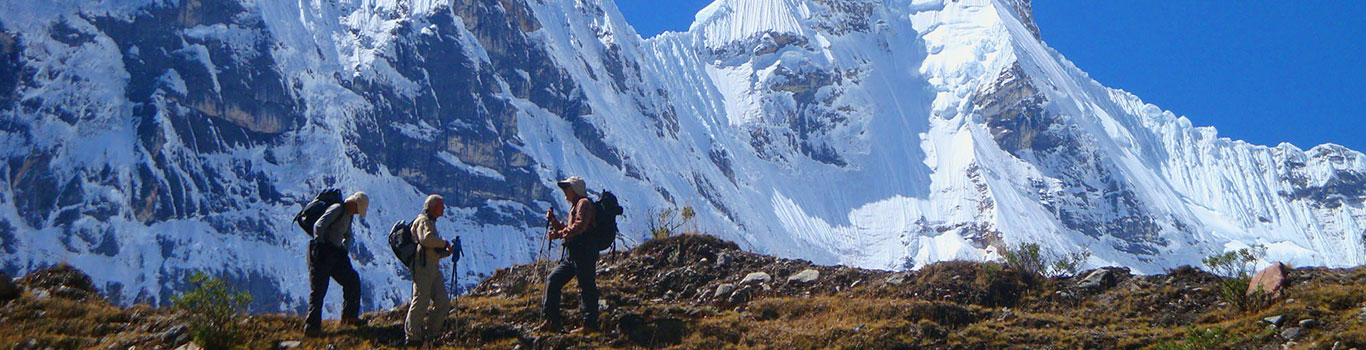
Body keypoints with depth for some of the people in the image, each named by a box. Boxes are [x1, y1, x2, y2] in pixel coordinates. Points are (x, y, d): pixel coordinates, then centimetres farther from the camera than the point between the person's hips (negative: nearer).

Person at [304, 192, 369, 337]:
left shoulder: (348, 215, 18)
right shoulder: (337, 209, -11)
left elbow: (348, 235, 36)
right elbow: (319, 226, -23)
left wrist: (343, 249, 20)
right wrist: (320, 246, -23)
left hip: (335, 254, 9)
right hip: (322, 252, -9)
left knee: (352, 280, 7)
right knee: (319, 288, -12)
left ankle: (350, 315, 19)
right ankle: (312, 326, -13)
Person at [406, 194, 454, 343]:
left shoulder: (431, 223, 29)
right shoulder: (423, 221, -2)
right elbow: (426, 239, -23)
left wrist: (448, 251, 13)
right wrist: (444, 243, -11)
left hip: (433, 269, 10)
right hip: (423, 266, -9)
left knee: (443, 303, 2)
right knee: (421, 300, -12)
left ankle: (430, 333, 9)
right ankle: (412, 335, -7)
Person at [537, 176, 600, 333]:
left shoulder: (584, 203, -5)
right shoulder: (575, 206, 27)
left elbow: (579, 226, -21)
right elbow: (568, 230, 29)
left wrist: (558, 234, -17)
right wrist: (554, 221, 18)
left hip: (584, 252, -11)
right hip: (572, 254, 11)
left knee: (586, 287, -8)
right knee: (553, 280, 7)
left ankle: (590, 324, -6)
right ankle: (552, 321, 7)